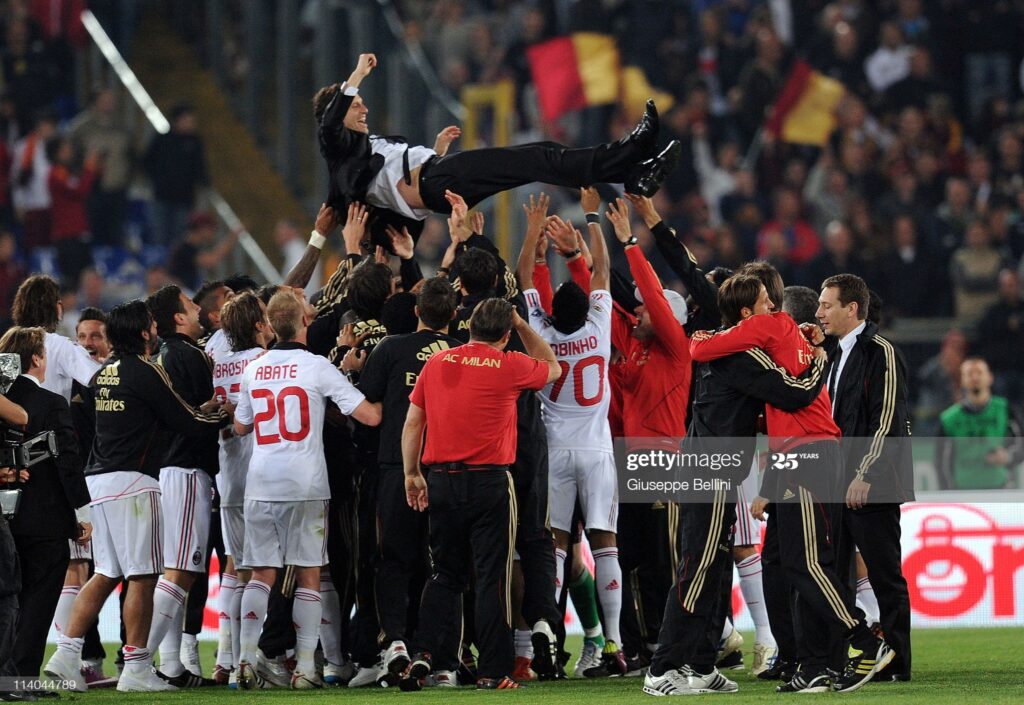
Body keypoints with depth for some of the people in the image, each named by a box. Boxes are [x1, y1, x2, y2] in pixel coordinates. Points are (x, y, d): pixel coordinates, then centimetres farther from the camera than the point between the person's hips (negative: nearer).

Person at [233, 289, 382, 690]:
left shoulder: (253, 370, 7)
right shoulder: (318, 368, -7)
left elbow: (240, 426, 21)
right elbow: (370, 416, -10)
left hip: (260, 486, 4)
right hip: (305, 485, -3)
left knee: (261, 574, 9)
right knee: (308, 576, 3)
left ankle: (246, 660, -2)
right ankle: (304, 667, 0)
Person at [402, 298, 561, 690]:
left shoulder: (436, 364, 5)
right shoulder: (509, 366, -4)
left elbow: (412, 423, 8)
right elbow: (553, 368, 17)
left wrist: (411, 474, 16)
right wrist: (522, 326, 19)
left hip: (442, 481, 4)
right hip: (489, 482, -4)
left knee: (445, 573, 15)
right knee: (492, 577, 1)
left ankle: (425, 652, 3)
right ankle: (492, 671, 1)